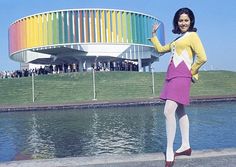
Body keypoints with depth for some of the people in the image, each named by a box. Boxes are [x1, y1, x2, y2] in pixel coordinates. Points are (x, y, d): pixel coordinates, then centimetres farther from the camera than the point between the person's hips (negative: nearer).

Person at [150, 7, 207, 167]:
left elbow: (202, 57, -15)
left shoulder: (192, 36, -4)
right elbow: (160, 49, 30)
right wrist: (154, 34, 26)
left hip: (181, 76, -9)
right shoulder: (177, 39, 22)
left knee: (168, 111, -18)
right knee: (180, 112, 13)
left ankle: (169, 152, -14)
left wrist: (192, 71, -5)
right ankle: (186, 146, 22)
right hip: (172, 76, 10)